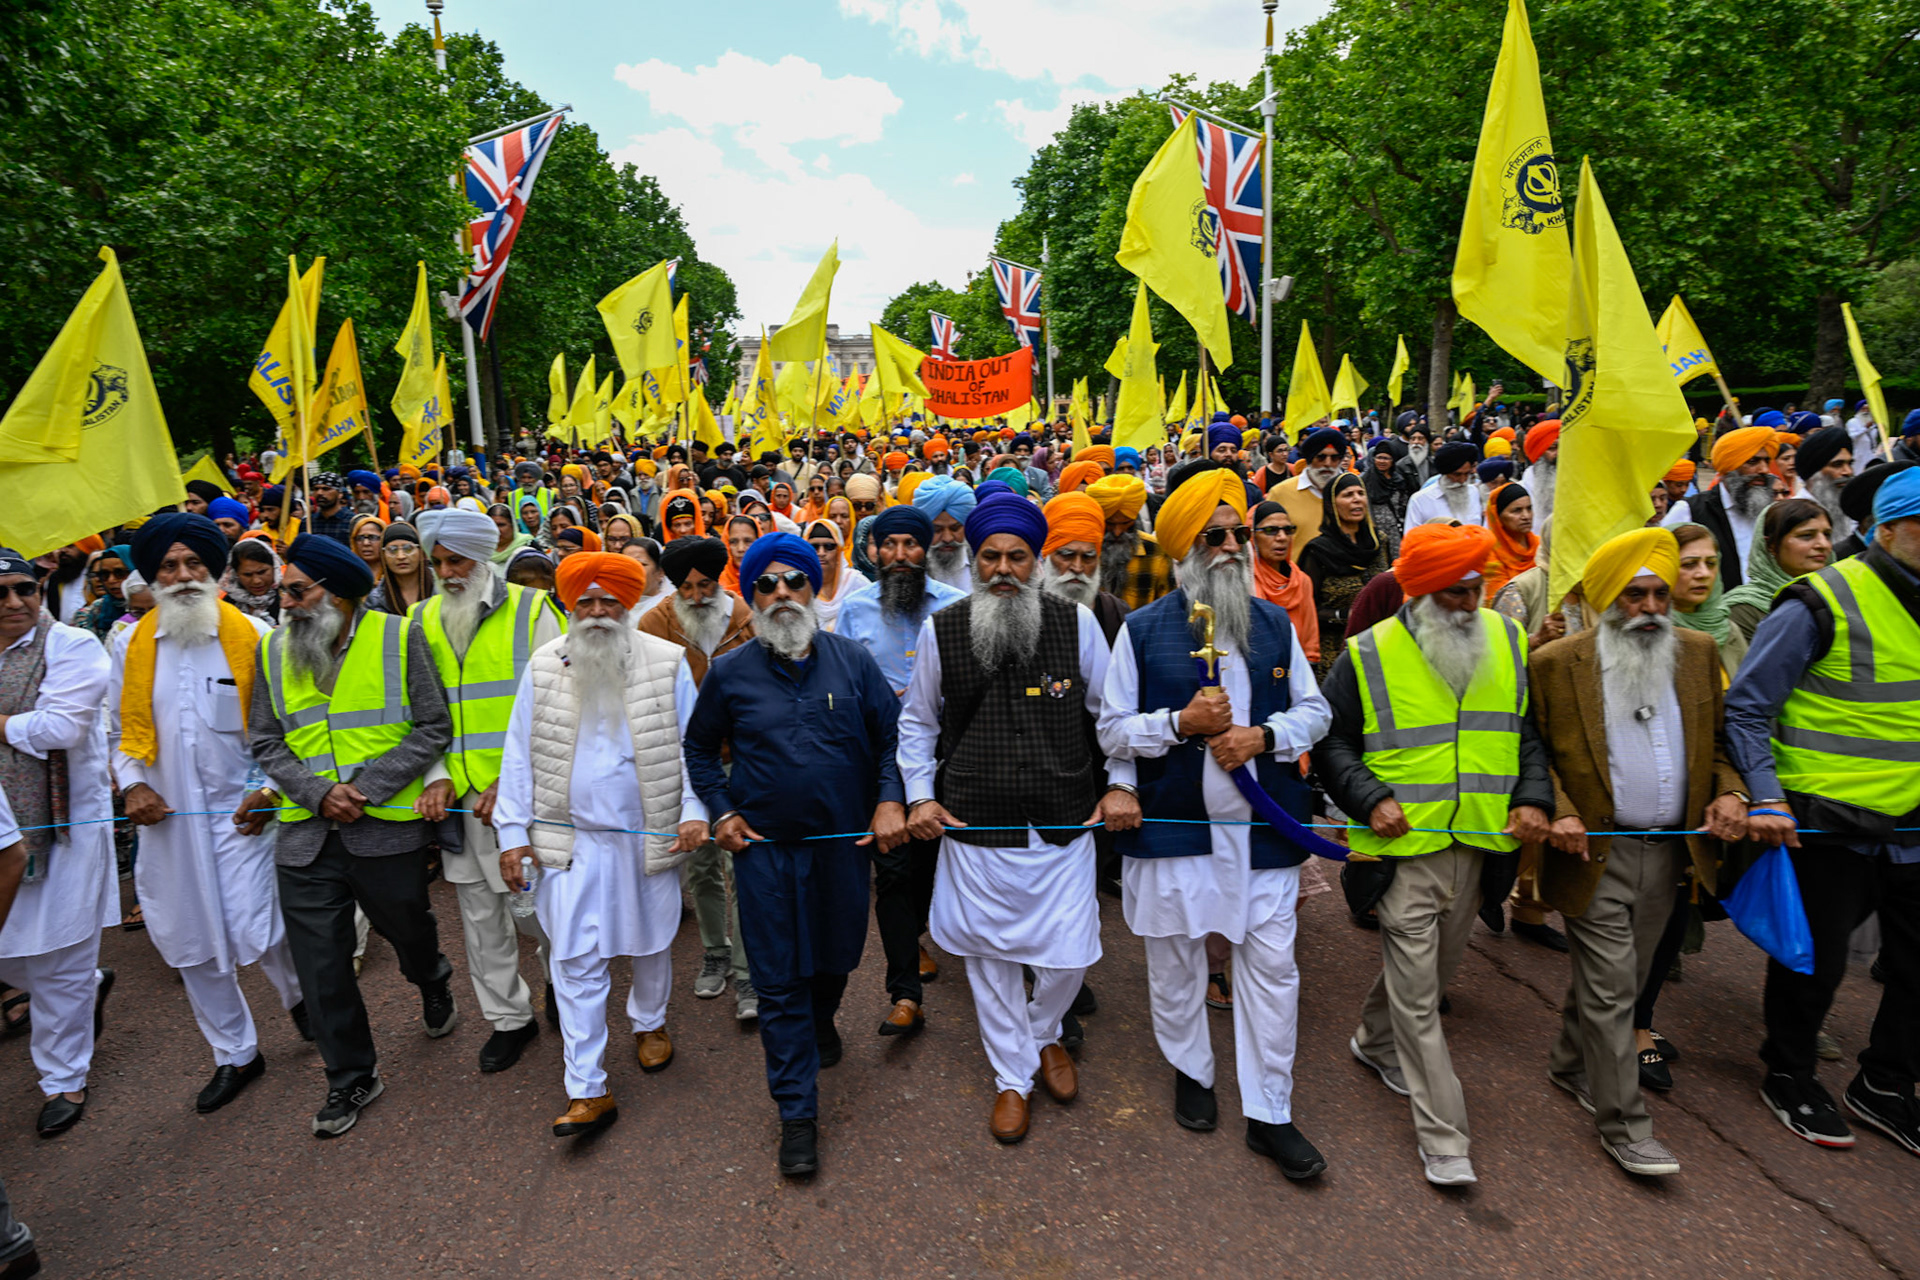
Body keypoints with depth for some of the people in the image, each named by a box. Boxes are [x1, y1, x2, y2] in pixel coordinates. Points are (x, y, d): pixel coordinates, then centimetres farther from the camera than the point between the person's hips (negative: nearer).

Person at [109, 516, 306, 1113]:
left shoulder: (254, 636, -5)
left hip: (242, 811, -4)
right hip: (167, 817, 4)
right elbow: (121, 731, 15)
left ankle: (298, 995, 28)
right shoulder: (132, 644, 5)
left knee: (256, 933, -8)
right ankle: (235, 1053, 30)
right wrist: (132, 784, -1)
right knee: (190, 944, 11)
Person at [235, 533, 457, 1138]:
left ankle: (433, 983, 52)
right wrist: (317, 792, -10)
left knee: (406, 927, 17)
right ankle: (350, 1077, 25)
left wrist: (367, 786, -15)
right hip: (306, 835, 3)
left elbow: (433, 728, -7)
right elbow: (266, 741, 7)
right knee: (320, 964, 7)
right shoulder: (273, 650, 5)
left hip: (388, 828, -3)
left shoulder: (400, 637, -7)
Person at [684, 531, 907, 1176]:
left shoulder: (853, 660, -3)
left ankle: (821, 1023, 54)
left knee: (837, 956, 19)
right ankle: (797, 1111, 18)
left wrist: (890, 801, -10)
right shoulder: (730, 673, -4)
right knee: (780, 979, 3)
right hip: (764, 848, -1)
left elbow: (890, 735, 3)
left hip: (844, 841, 2)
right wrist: (722, 812, 0)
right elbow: (699, 748, 10)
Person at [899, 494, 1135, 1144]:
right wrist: (920, 794, 1)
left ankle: (1044, 1033, 42)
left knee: (1068, 955, 7)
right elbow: (917, 721, 10)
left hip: (1065, 824, 0)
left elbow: (1110, 711, 8)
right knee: (989, 956, 13)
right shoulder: (941, 630, -3)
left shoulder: (1076, 622, -4)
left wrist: (1120, 784, -1)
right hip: (973, 825, 0)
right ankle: (1013, 1076, 37)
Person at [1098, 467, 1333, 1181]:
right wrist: (1180, 723, -18)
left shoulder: (1275, 623, 7)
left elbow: (1316, 712, 9)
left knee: (1272, 965, 5)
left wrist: (1263, 735, -11)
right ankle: (1190, 1070, 39)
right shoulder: (1143, 628, -3)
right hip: (1173, 824, -1)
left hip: (1263, 823, 2)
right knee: (1175, 959, 13)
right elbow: (1113, 729, -2)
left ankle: (1270, 1114, 21)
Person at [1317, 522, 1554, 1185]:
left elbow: (1531, 729, 13)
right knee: (1416, 993, -2)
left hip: (1477, 844, 5)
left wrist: (1533, 796, -2)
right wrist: (1369, 799, -15)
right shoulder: (1368, 655, -9)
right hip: (1403, 846, -5)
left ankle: (1376, 1042, 48)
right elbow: (1331, 739, -1)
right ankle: (1442, 1137, 10)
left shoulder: (1507, 640, 3)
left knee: (1434, 968, 22)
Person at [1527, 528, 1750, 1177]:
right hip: (1595, 853, -5)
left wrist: (1728, 790, -3)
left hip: (1668, 852, 5)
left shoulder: (1699, 652, 6)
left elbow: (1718, 738, 14)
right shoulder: (1556, 664, -9)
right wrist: (1557, 811, -17)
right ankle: (1624, 1126, 11)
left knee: (1623, 978, 17)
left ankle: (1572, 1065, 38)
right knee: (1610, 989, -1)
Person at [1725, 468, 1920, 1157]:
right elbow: (1746, 707, -14)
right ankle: (1788, 1077, 29)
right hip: (1826, 823, -6)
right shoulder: (1822, 604, -15)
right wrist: (1766, 798, -21)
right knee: (1815, 961, 7)